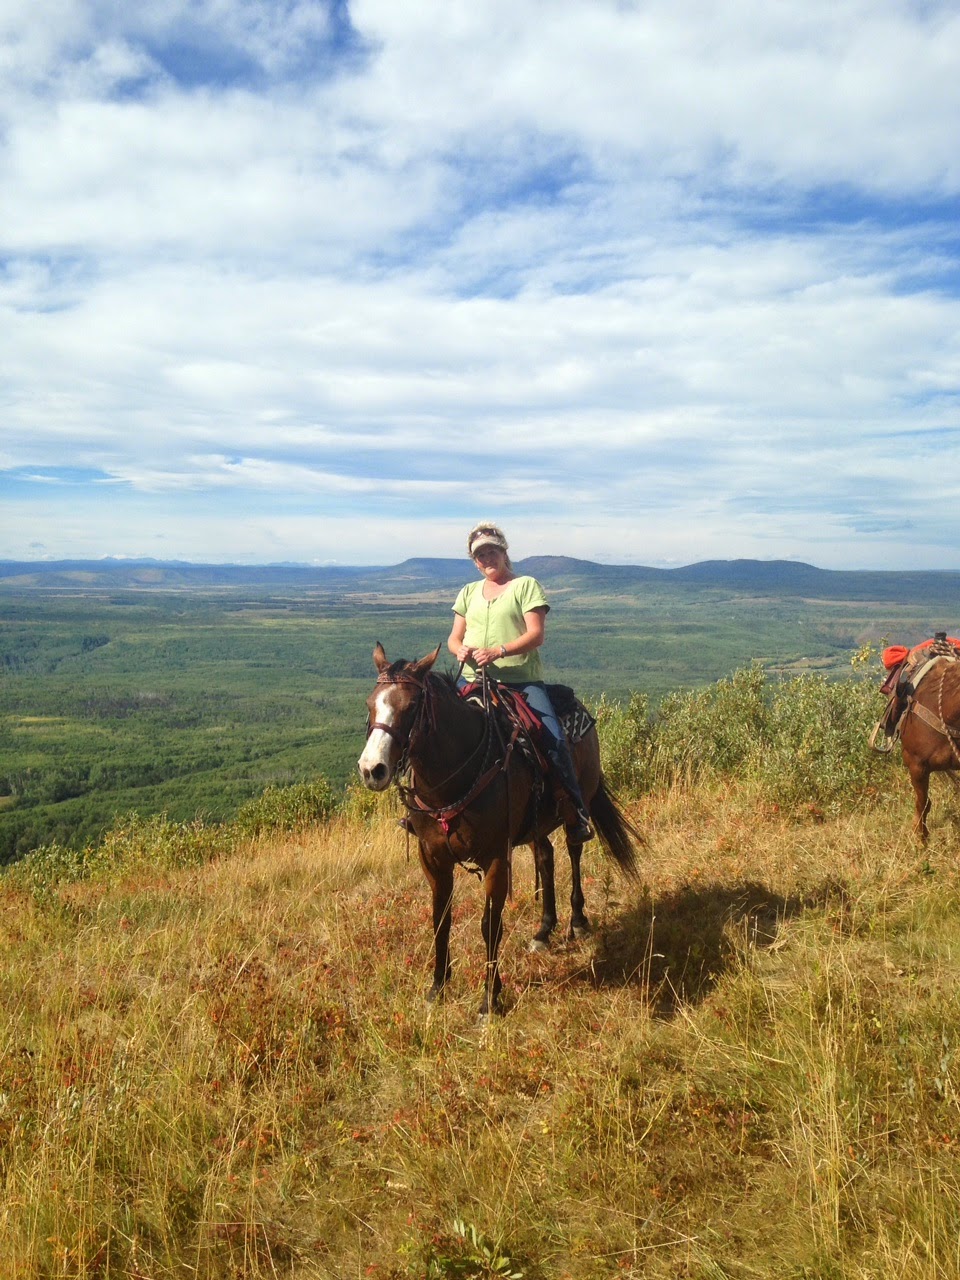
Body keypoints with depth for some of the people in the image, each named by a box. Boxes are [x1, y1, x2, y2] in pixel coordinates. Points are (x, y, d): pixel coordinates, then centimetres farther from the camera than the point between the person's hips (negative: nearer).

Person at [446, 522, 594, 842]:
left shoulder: (526, 585, 3)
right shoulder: (469, 592, 18)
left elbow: (536, 634, -7)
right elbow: (453, 638, 17)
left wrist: (499, 651, -21)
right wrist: (460, 650, -8)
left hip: (521, 680, -4)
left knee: (555, 739, -19)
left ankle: (576, 813, -6)